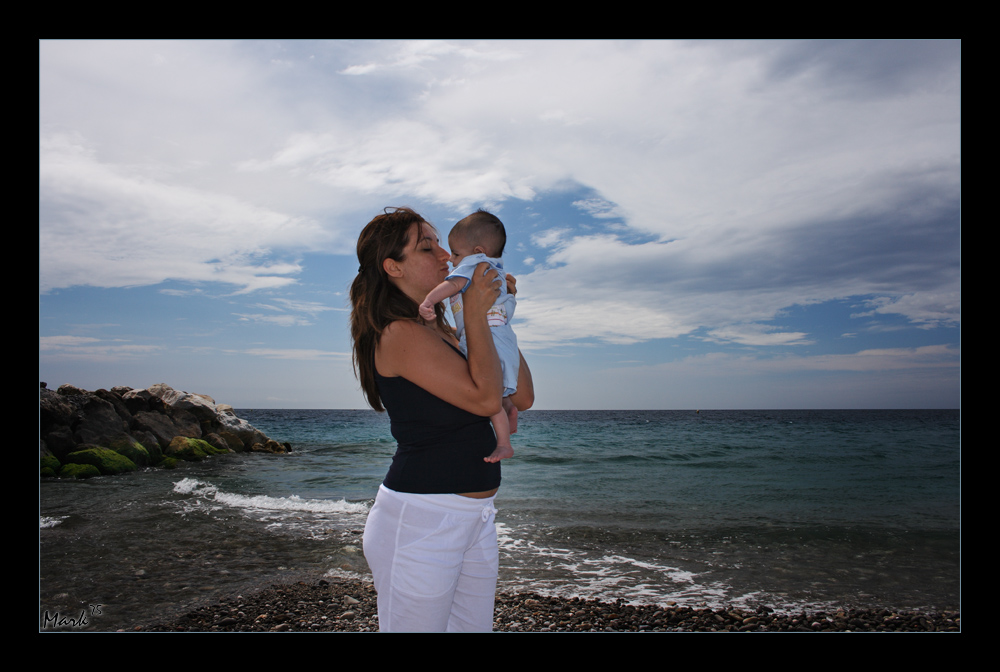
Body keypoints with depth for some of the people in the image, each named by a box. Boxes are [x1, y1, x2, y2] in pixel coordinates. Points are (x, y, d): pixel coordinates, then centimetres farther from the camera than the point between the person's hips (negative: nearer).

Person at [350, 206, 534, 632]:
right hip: (420, 520, -9)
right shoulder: (399, 333, -16)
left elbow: (522, 397, 10)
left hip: (473, 517, 9)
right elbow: (484, 397, -23)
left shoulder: (441, 331, 11)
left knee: (475, 626, 19)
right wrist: (476, 313, -14)